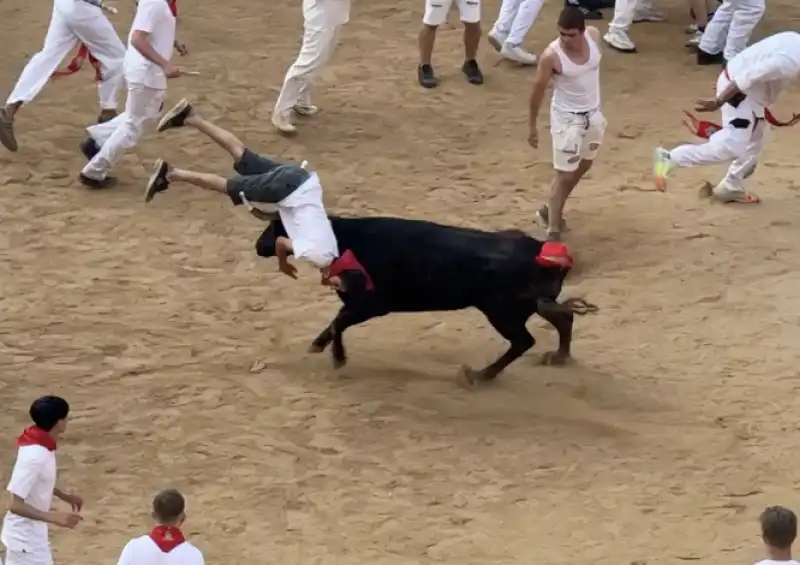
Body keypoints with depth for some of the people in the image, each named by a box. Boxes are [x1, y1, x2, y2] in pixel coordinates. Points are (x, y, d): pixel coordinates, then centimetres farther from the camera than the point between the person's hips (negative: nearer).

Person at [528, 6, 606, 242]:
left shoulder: (594, 35, -14)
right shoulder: (552, 55, -28)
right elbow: (538, 89, -14)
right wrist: (533, 125, -6)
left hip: (593, 112, 7)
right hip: (567, 117, -7)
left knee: (584, 165, 23)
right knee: (565, 174, -4)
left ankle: (551, 210, 42)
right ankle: (553, 231, 6)